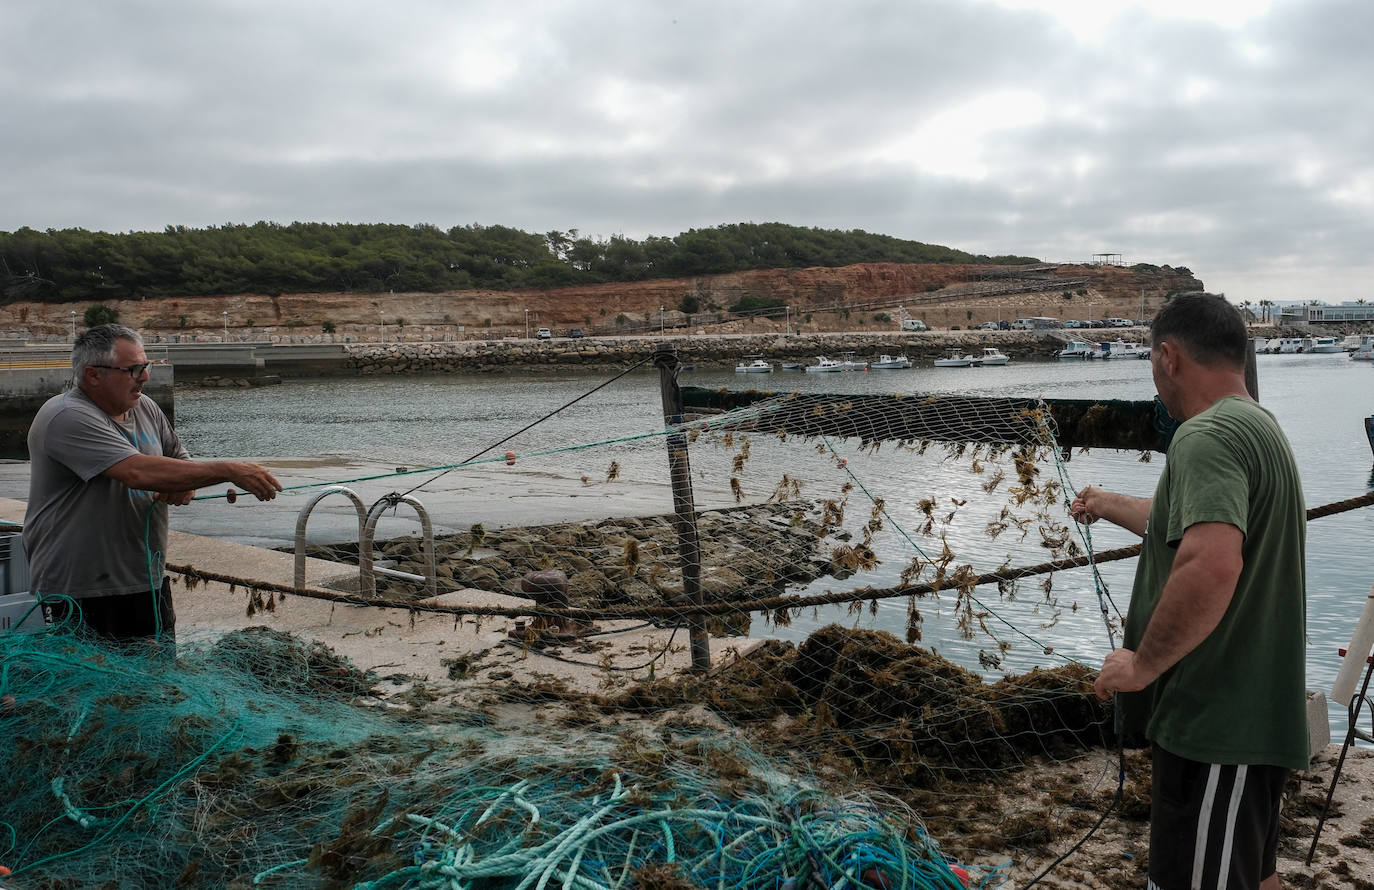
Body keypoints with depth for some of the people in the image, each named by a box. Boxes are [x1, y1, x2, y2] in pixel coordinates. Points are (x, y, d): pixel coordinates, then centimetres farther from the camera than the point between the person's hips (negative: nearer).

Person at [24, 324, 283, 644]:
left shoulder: (145, 408, 9)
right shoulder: (67, 417, -17)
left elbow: (182, 462, 18)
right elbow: (139, 472, -29)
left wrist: (183, 485, -8)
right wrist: (229, 470, -28)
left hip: (149, 582, 8)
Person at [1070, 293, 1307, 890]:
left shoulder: (1206, 437, -20)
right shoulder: (1259, 426, 14)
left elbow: (1211, 565, -36)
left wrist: (1142, 663, -24)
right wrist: (1112, 506, 42)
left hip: (1217, 725, -10)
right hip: (1257, 717, 10)